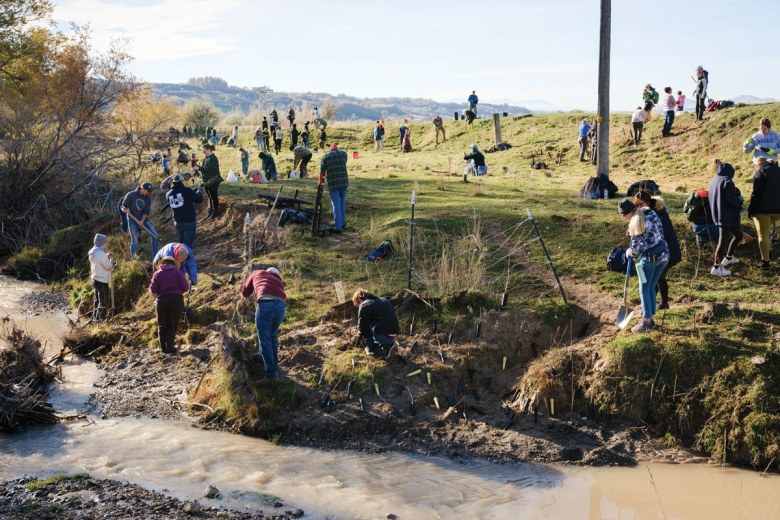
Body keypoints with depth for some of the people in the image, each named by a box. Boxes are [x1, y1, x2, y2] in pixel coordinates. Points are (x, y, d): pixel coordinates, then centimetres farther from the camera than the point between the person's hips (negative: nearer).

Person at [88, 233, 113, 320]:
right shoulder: (101, 254, -23)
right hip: (102, 281, -9)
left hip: (95, 279, 9)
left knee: (97, 300, 21)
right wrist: (111, 258, -2)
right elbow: (109, 267, -18)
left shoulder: (92, 252, 5)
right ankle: (100, 319, 4)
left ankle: (95, 317, 28)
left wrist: (107, 257, 7)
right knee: (104, 302, 0)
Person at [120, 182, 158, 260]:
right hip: (132, 220, -3)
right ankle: (132, 258, 13)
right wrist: (124, 208, -27)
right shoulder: (131, 195, -11)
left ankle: (155, 255, 4)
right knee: (134, 240, -3)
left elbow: (146, 211, -5)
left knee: (154, 235, -7)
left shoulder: (148, 198, -2)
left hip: (143, 220, 3)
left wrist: (142, 220, -19)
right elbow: (124, 204, -3)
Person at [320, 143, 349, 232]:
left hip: (333, 184, -3)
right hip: (344, 182, 3)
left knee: (336, 205, 2)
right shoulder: (344, 154, 5)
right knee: (342, 203, 21)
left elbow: (322, 171, 3)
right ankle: (342, 222, 31)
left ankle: (338, 226, 2)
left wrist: (320, 183, 16)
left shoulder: (325, 156, 0)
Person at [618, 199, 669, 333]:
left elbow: (636, 248, -11)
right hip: (663, 254, 8)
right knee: (651, 288, 17)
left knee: (644, 290, 6)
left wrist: (629, 253, 10)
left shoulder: (635, 222, -16)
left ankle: (646, 322, 9)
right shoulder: (651, 213, 6)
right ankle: (650, 319, 21)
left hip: (649, 257, -8)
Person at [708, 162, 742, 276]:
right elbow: (730, 199, -22)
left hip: (717, 214, 9)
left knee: (738, 234, 23)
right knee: (724, 240, -7)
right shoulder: (727, 181, -14)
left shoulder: (713, 181, 12)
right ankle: (717, 267, -6)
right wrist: (738, 203, -1)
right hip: (727, 216, -9)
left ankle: (728, 257, 32)